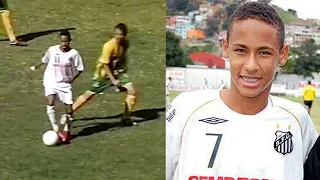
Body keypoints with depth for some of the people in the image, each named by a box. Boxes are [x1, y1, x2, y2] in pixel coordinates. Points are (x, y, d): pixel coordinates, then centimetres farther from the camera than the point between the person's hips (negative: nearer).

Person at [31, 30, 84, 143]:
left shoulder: (74, 53, -12)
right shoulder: (52, 50, -8)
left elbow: (80, 69, -2)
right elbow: (44, 60, 13)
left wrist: (72, 79, -11)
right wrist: (36, 67, 26)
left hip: (65, 83, 0)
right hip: (51, 81, 0)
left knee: (69, 109, -2)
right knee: (50, 103, -24)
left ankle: (66, 130, 25)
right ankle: (56, 130, -18)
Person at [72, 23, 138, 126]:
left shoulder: (125, 43, -5)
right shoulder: (109, 46, -24)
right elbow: (105, 64, -19)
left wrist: (124, 69, 10)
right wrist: (113, 80, -21)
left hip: (118, 72, 5)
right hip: (105, 73, -5)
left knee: (132, 91, -11)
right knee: (88, 95, -4)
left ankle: (126, 118, 4)